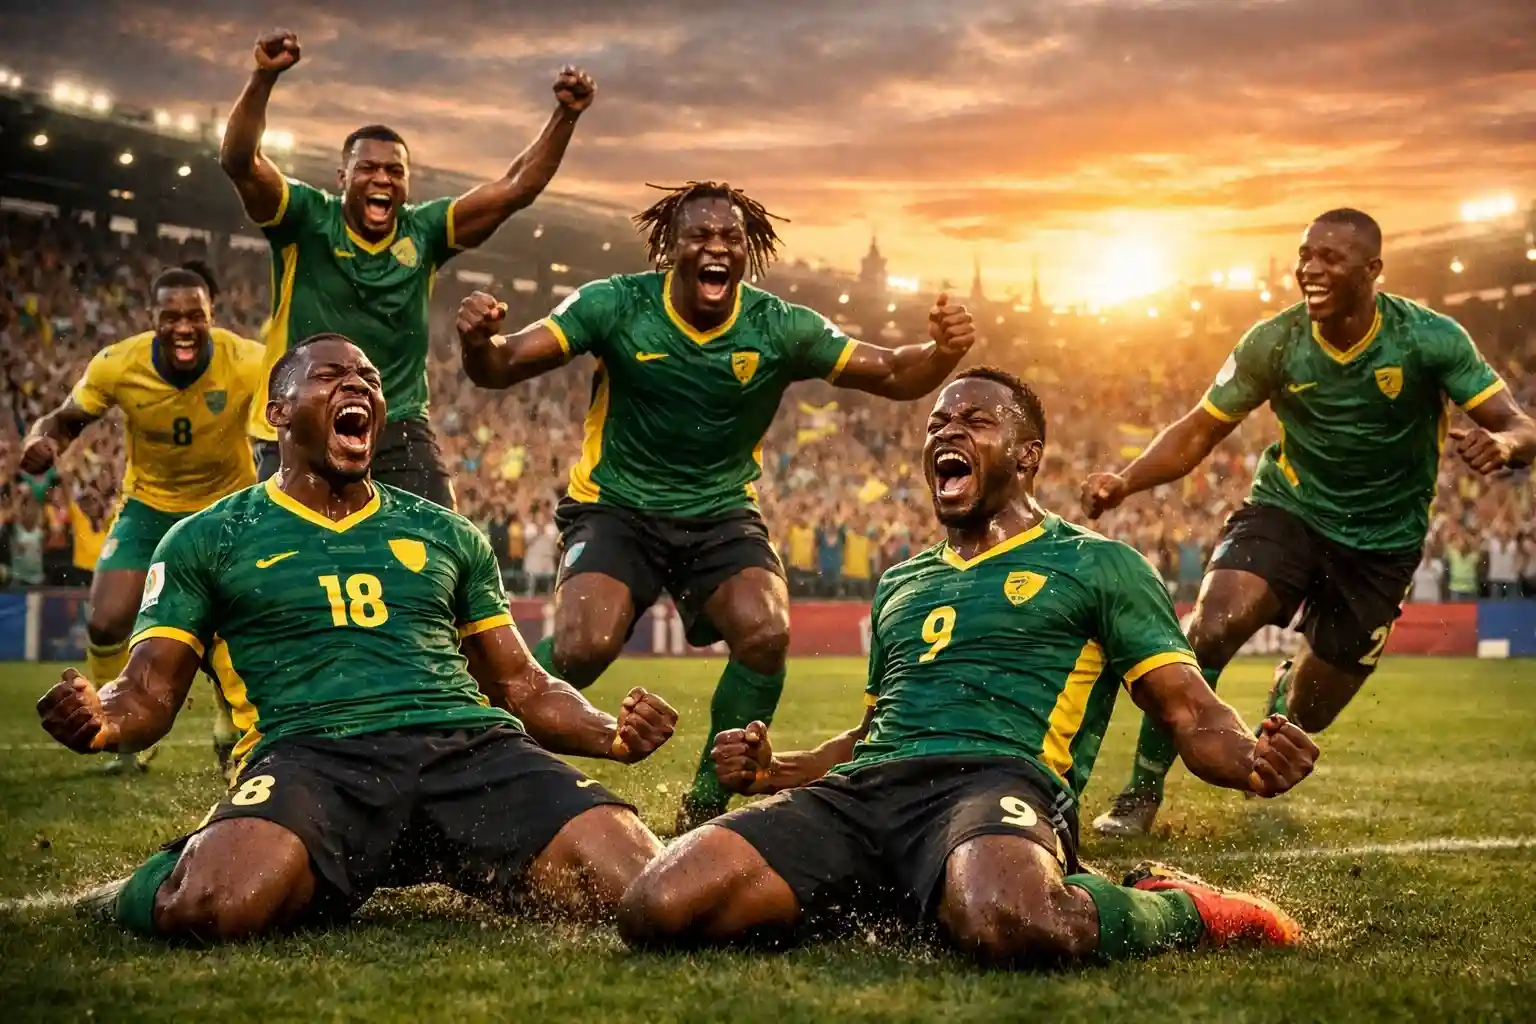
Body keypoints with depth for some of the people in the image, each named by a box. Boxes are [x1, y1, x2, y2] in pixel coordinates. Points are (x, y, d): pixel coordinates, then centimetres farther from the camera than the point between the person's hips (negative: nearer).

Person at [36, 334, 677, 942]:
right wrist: (99, 721, -13)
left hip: (473, 743, 4)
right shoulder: (207, 540, 18)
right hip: (311, 754, -3)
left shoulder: (447, 535, 26)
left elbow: (522, 684, 27)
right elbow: (149, 691, 13)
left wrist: (610, 733, 6)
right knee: (222, 902, -39)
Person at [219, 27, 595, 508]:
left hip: (399, 431, 2)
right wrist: (263, 78, -35)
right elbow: (239, 162, -21)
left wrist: (565, 116, -13)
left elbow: (515, 188, -1)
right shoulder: (307, 220, -6)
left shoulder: (423, 232, 2)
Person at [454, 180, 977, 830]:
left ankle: (706, 804, 0)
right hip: (616, 507, -2)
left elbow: (895, 376, -4)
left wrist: (942, 352, -27)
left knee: (766, 636, -25)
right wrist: (477, 341, -38)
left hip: (721, 514, 2)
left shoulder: (780, 328, -6)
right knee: (582, 648, -27)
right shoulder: (615, 306, -11)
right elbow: (502, 368, -14)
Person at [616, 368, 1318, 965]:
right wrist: (774, 770, 21)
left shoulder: (1094, 564, 15)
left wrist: (1254, 762, -15)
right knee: (657, 907, -23)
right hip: (862, 788, 5)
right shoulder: (900, 584, 32)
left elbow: (1193, 714, 9)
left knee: (1007, 922, -45)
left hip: (999, 779, -5)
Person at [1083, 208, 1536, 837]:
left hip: (1381, 543, 0)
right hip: (1287, 508, 0)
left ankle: (1286, 688, 48)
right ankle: (1142, 792, -12)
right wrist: (1126, 480, -25)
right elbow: (1200, 431, -7)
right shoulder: (1275, 342, -13)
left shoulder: (1430, 338, -16)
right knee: (1210, 630, -28)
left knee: (1306, 713, 7)